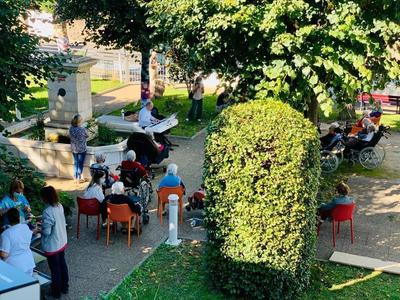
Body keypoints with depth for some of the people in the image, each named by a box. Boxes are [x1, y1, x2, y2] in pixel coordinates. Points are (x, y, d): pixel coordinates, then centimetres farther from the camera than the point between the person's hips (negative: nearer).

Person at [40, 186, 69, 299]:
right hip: (62, 242, 7)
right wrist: (41, 219, 16)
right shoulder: (59, 206, -5)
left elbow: (46, 232, -26)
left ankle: (56, 292, 28)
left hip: (52, 246, -7)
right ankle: (64, 287, 39)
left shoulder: (47, 212, -30)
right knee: (62, 264, 23)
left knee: (55, 269, 10)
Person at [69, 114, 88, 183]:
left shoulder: (71, 128, -11)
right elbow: (87, 136, -7)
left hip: (73, 148, 5)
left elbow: (70, 137, 4)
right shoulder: (82, 129, -25)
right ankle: (79, 179, 19)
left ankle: (75, 177, 31)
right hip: (81, 149, -5)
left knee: (75, 163, 20)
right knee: (80, 164, 9)